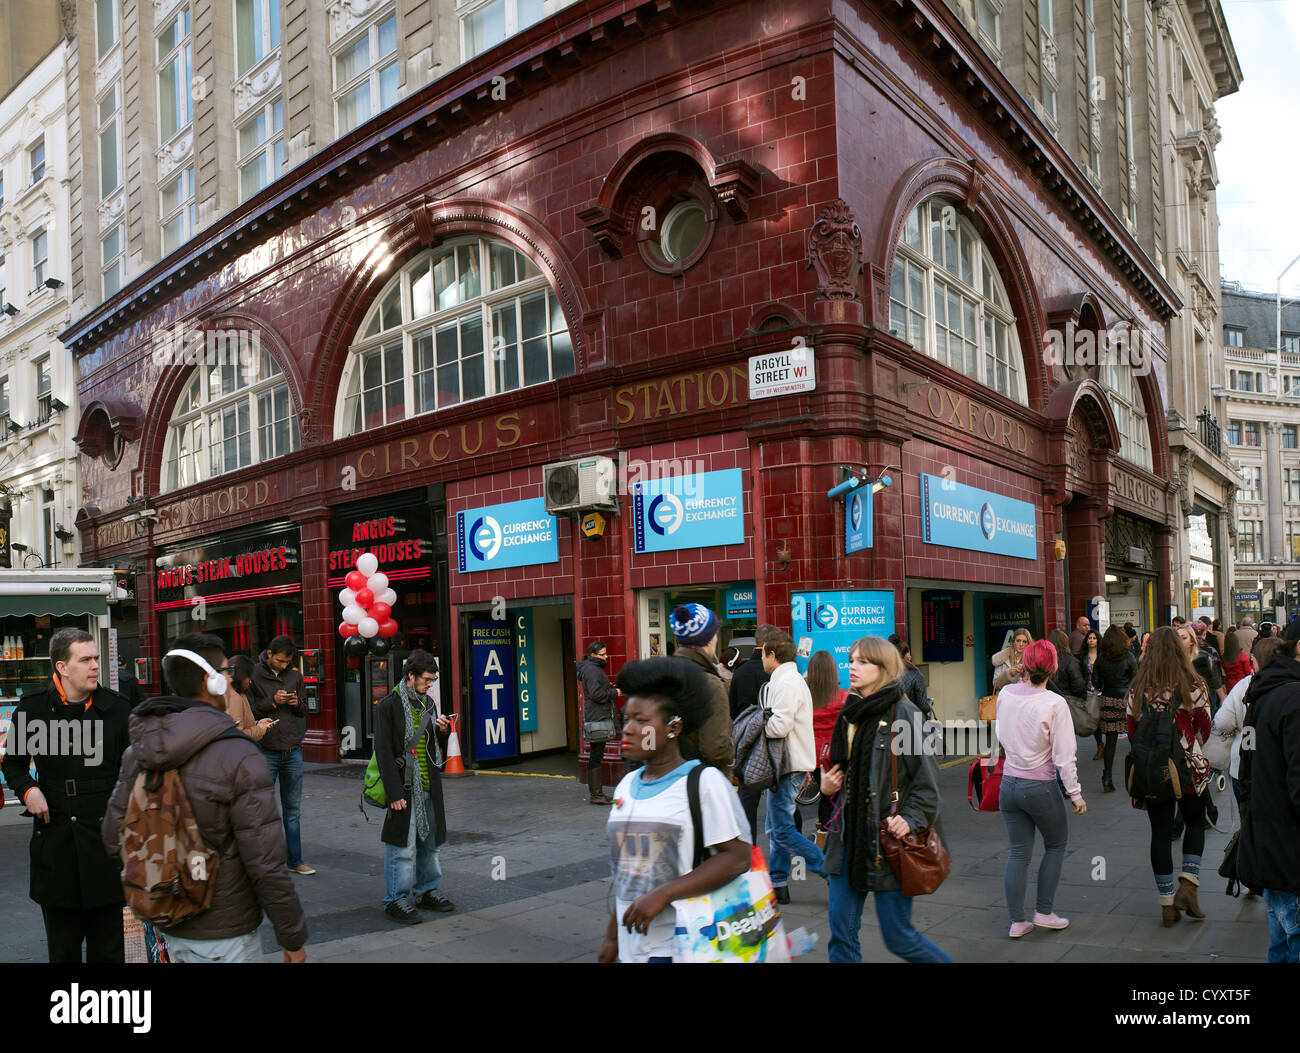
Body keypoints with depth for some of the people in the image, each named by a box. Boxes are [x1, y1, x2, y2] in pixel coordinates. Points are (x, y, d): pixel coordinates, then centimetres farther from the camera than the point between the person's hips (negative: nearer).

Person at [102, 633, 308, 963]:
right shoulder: (240, 758, -21)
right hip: (222, 936, -7)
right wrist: (293, 937, -9)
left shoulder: (136, 753, 0)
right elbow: (265, 864, -20)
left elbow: (114, 839, 6)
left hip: (168, 929, 7)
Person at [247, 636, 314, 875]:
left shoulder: (295, 676, 9)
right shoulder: (254, 674, -5)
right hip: (266, 751, -4)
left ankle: (295, 860, 20)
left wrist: (297, 704, -5)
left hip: (293, 750, 4)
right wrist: (273, 701, -18)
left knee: (293, 810, 11)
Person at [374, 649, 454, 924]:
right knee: (402, 847, -3)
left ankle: (426, 891, 28)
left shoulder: (429, 703, 12)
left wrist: (443, 732, -2)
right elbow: (383, 752, -13)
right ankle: (396, 900, 9)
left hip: (429, 786, 7)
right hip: (404, 788, -7)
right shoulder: (389, 705, -9)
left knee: (429, 842, 14)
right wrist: (395, 792, -18)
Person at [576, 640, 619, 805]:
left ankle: (596, 793, 18)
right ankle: (595, 794, -6)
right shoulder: (592, 670, -14)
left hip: (598, 717, 11)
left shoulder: (595, 668, 19)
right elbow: (596, 694, -22)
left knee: (597, 755, 13)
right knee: (596, 755, -8)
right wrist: (615, 692, -11)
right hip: (597, 718, -11)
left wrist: (609, 688, 10)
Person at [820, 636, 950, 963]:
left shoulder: (901, 712, -10)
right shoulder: (849, 712, 11)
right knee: (841, 930, 5)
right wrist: (826, 785, 6)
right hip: (848, 836, 6)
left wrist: (911, 817, -19)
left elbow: (926, 775, -10)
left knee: (898, 937, 4)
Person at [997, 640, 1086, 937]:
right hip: (1041, 787, -4)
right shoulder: (1054, 703, -18)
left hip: (1009, 784, 4)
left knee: (1018, 853, 12)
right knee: (1056, 846, 20)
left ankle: (1017, 922, 17)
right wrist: (1075, 793, -3)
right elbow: (1064, 756, -14)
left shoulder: (1005, 694, -5)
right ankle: (1044, 912, 23)